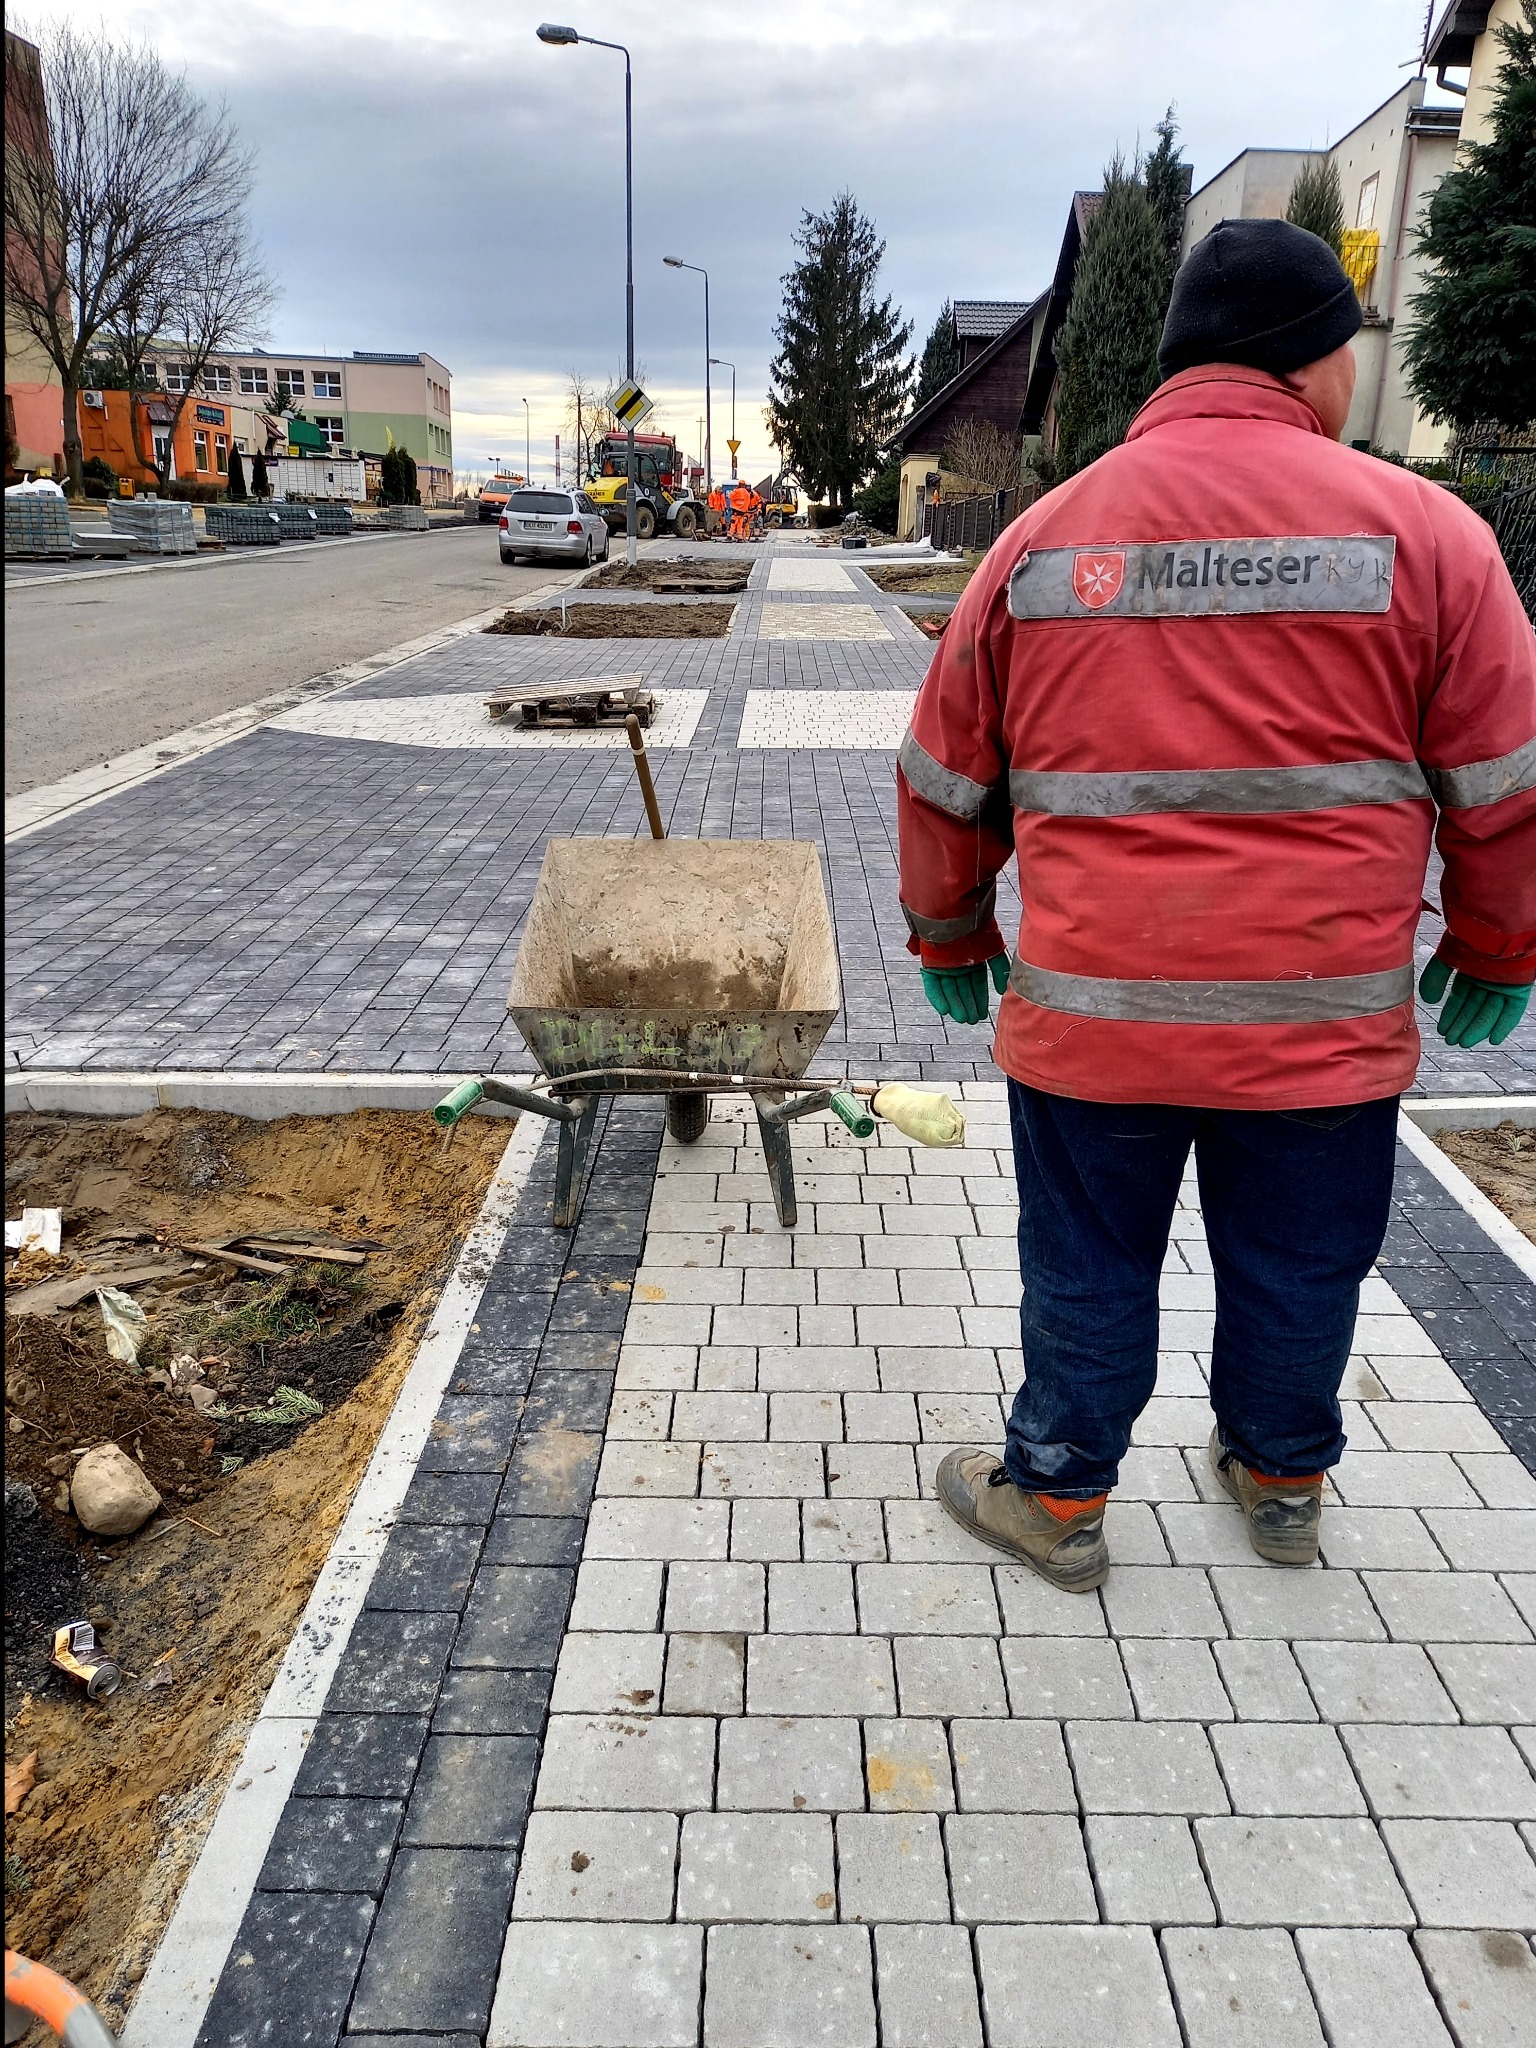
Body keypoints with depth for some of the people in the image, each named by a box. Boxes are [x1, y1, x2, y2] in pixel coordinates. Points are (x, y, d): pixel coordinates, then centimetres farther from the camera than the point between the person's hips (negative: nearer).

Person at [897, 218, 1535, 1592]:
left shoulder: (1039, 540, 2)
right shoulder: (1418, 529, -5)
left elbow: (944, 777, 8)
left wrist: (950, 934, 22)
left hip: (1090, 1009, 1)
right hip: (1327, 1017, 0)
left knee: (1089, 1269, 17)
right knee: (1299, 1270, 20)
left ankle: (1056, 1501, 32)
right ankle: (1282, 1484, 41)